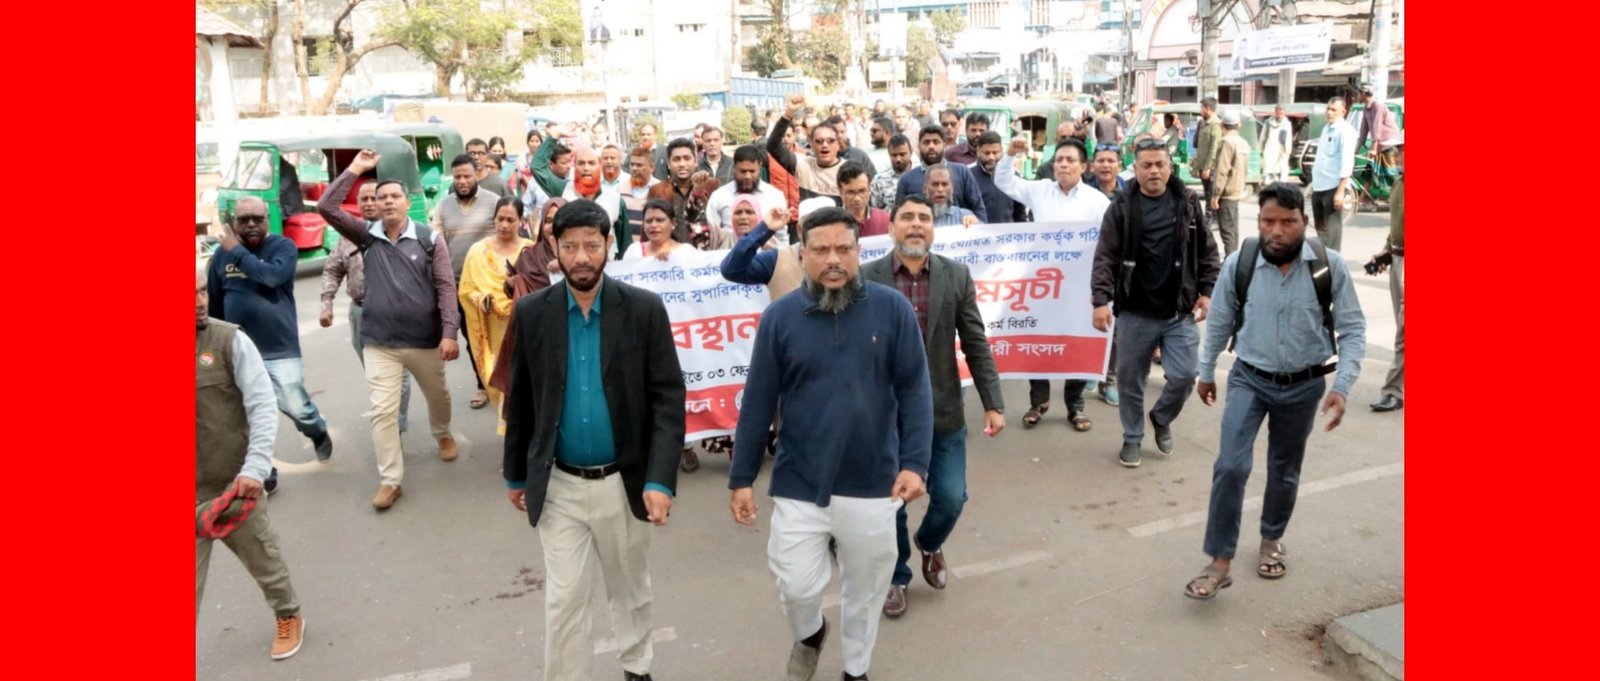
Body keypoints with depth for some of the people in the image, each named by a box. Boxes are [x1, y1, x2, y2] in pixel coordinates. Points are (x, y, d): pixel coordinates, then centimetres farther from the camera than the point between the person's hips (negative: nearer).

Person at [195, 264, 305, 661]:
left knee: (263, 559, 16)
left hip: (235, 484, -2)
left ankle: (289, 617, 41)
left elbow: (263, 408, -13)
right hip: (195, 492, 2)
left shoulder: (230, 340, -10)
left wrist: (254, 469, -24)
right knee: (190, 584, 7)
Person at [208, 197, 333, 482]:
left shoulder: (283, 246, -6)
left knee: (295, 406, 1)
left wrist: (238, 252, -16)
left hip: (281, 349, -3)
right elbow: (213, 302, 11)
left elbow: (273, 275, -27)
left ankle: (319, 432, 35)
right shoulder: (222, 253, 3)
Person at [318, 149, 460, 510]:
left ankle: (443, 435, 52)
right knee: (382, 411, -3)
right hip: (378, 342, 1)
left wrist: (449, 333, -16)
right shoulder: (367, 235, 1)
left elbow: (446, 287, -8)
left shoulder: (430, 238, -6)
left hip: (425, 340, -1)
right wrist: (354, 170, -10)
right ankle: (390, 480, 7)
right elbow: (326, 208, -8)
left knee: (438, 395, 21)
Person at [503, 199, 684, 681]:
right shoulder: (531, 313, -4)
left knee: (631, 590, 19)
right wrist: (516, 474, 10)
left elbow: (668, 398, -10)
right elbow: (519, 401, 5)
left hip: (624, 481, 0)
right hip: (558, 486, 0)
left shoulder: (645, 309, -9)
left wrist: (660, 479, -18)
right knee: (563, 601, 5)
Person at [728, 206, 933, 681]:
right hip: (799, 484, 0)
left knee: (865, 589, 16)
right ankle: (808, 634, 40)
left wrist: (915, 462, -13)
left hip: (873, 485, 1)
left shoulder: (893, 309, -6)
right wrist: (741, 478, 0)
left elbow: (914, 390, -4)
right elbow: (757, 404, -1)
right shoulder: (779, 317, -5)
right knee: (796, 587, 4)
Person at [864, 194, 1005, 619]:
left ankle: (929, 544, 40)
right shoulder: (867, 278, -7)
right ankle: (896, 577, 33)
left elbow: (976, 345, 0)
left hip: (944, 411, 2)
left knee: (950, 498, 6)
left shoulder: (957, 275, -1)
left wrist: (993, 404, -4)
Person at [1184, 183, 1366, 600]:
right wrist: (1206, 372, 11)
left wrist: (1342, 387, -18)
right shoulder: (1238, 264, -13)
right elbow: (1219, 323, 2)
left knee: (1285, 471, 17)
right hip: (1249, 379, 0)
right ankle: (1220, 562, -3)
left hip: (1304, 386, 1)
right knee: (1230, 466, -13)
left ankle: (1272, 540, 42)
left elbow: (1352, 330, -8)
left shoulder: (1330, 266, -15)